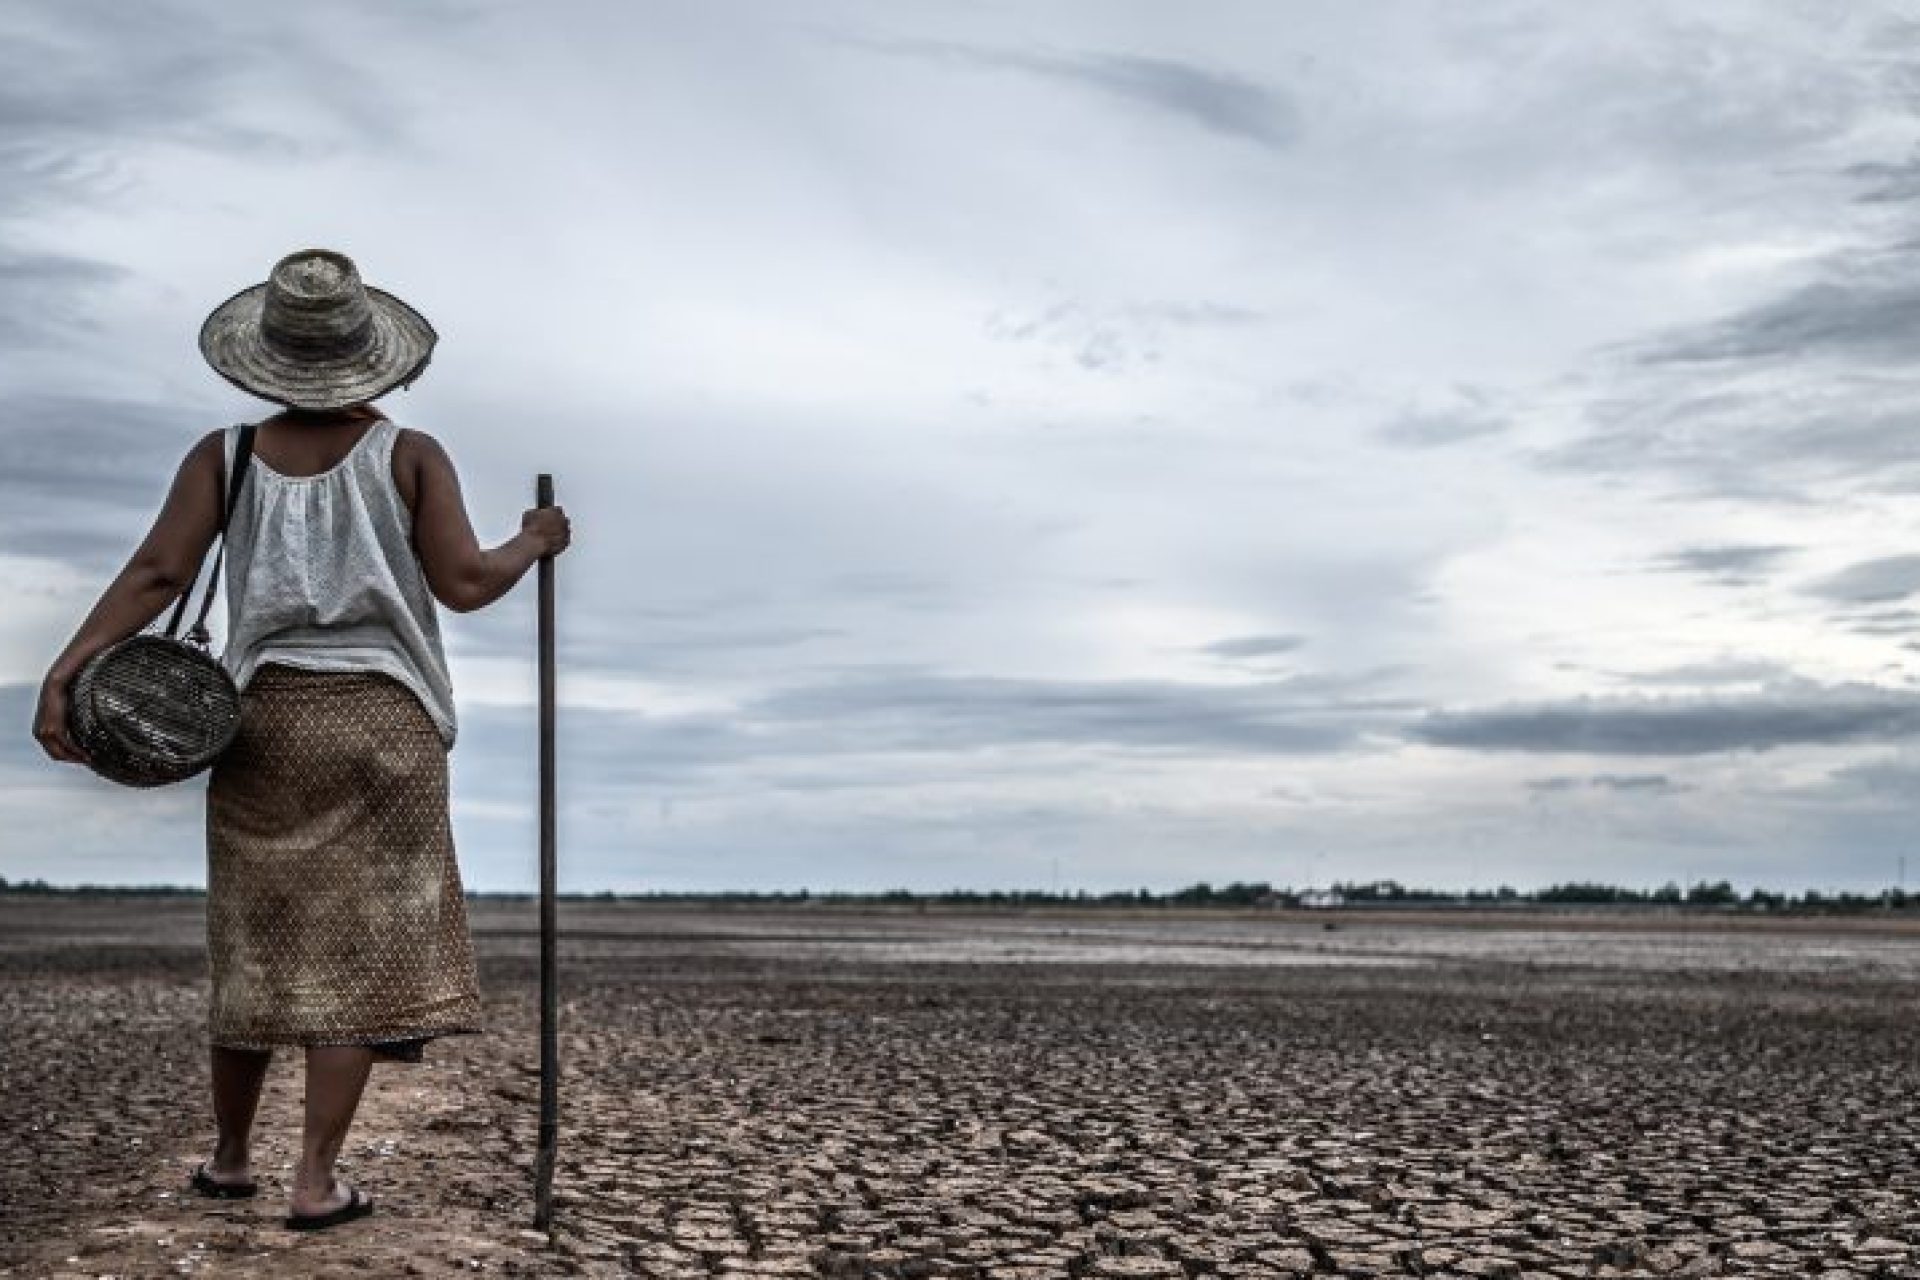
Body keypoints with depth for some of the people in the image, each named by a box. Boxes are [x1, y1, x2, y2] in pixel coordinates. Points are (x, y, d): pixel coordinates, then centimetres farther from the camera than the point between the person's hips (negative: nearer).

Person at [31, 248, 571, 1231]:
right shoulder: (409, 456, -4)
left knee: (255, 940, 15)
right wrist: (533, 543, 12)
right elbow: (464, 584, -6)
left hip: (266, 716, 3)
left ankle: (228, 1156, 29)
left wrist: (64, 672, -13)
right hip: (382, 719, -2)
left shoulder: (225, 456, 1)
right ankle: (315, 1180, 1)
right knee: (360, 948, 2)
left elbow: (157, 573, -10)